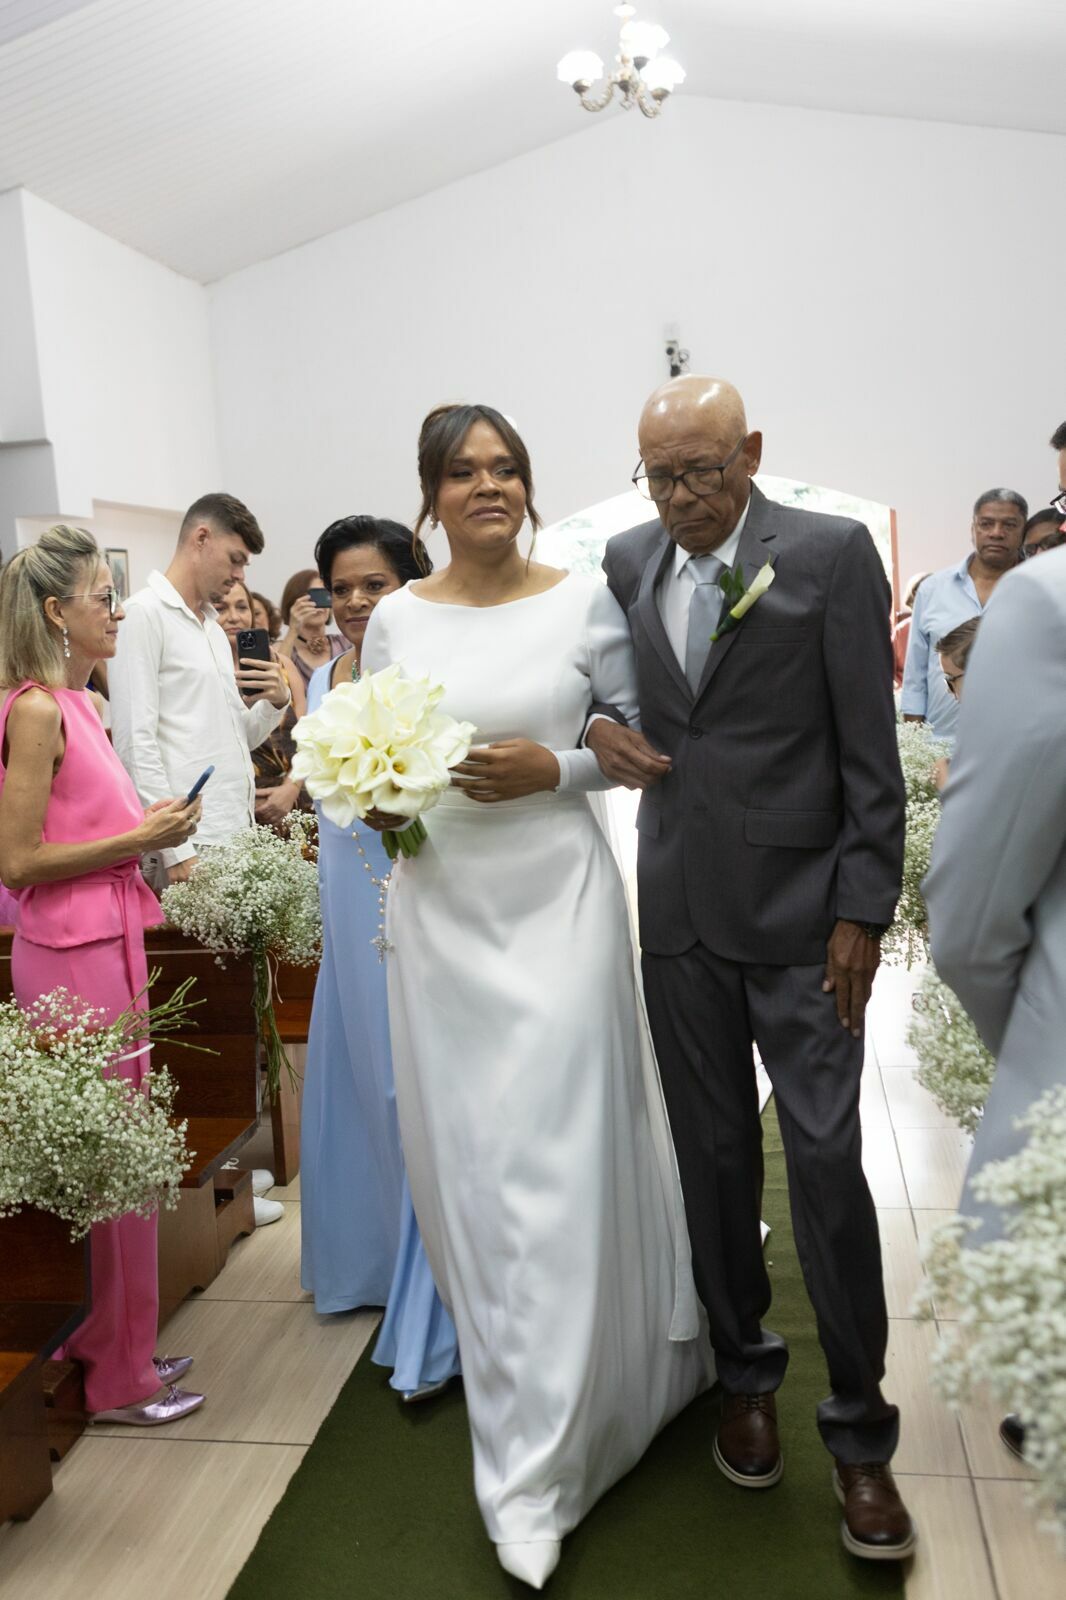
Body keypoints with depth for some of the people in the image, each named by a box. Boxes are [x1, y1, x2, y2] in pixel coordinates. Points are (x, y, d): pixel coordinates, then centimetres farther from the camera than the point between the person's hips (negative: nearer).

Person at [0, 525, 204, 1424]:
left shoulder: (78, 704, 12)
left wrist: (151, 834, 10)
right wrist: (138, 838, -15)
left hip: (109, 945, 9)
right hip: (73, 955, -9)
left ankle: (111, 1343, 30)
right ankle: (121, 1377, 16)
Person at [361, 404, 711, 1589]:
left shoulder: (583, 601, -1)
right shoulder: (394, 620, 5)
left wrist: (553, 767, -13)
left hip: (557, 900, -3)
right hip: (441, 909, 3)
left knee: (554, 1158, -2)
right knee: (465, 1157, 11)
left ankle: (536, 1468, 12)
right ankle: (512, 1377, 38)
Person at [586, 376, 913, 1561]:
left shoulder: (831, 552, -6)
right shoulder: (625, 562, 6)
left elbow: (870, 749, -7)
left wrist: (863, 910, -10)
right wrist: (598, 728, -4)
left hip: (798, 908, -4)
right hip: (679, 907, 4)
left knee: (825, 1162, -1)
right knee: (713, 1153, 12)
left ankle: (858, 1429, 16)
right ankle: (743, 1373, 32)